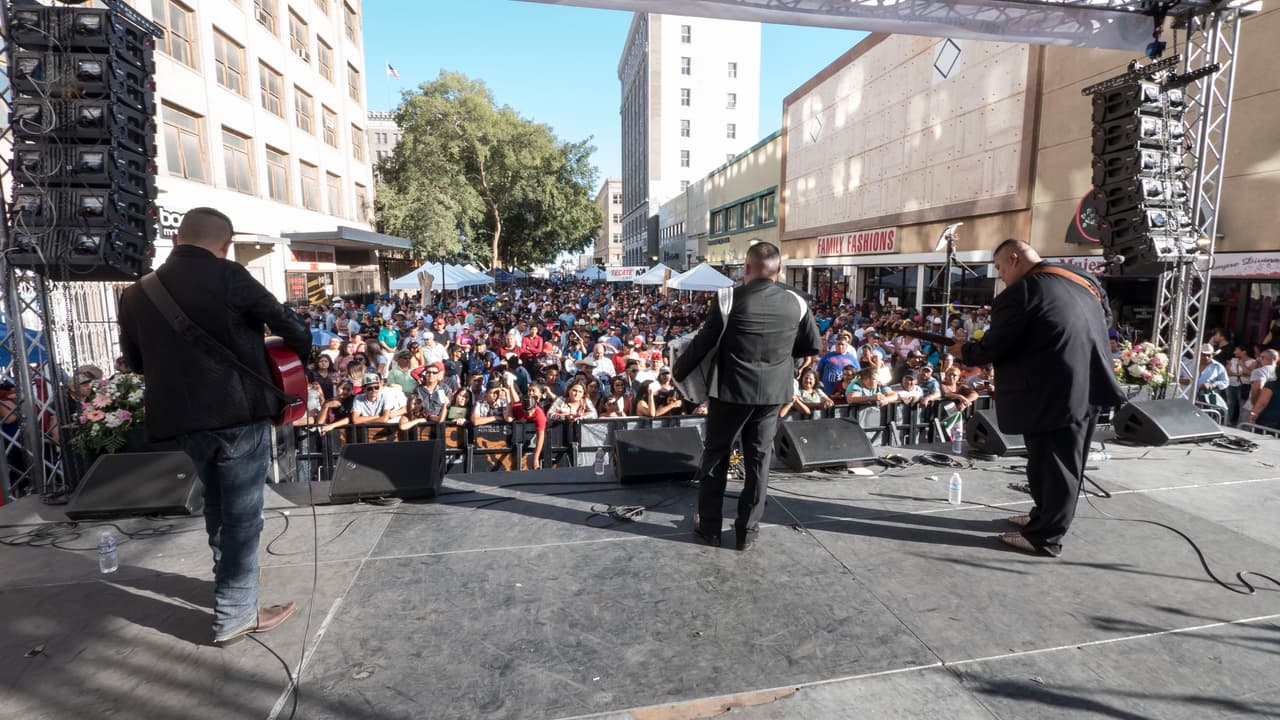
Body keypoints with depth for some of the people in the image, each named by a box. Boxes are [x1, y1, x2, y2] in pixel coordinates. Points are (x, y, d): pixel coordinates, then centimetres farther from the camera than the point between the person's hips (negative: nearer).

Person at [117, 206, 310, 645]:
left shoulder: (136, 293, 7)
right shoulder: (227, 276, -11)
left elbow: (135, 361, 16)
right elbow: (288, 323, -9)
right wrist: (303, 354, 10)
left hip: (182, 417, 6)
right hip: (239, 412, -6)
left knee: (217, 502, 24)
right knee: (241, 513, 3)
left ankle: (228, 582, 41)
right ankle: (234, 615, 11)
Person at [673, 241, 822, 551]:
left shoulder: (729, 297, -12)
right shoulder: (796, 303, -2)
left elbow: (703, 342, -7)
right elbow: (813, 346, 8)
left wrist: (677, 372, 7)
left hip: (731, 389, -3)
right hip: (772, 392, 3)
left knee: (715, 455, 12)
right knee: (758, 459, 13)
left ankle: (709, 527, 21)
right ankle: (748, 531, 22)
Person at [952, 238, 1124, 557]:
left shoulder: (1019, 293, -14)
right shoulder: (1082, 280, 12)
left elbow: (994, 348, -14)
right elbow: (1105, 311, 25)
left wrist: (965, 351, 6)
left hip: (1054, 394, -9)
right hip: (1088, 386, 9)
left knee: (1052, 465, 0)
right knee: (1066, 461, 19)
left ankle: (1045, 537, 10)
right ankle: (1045, 515, 34)